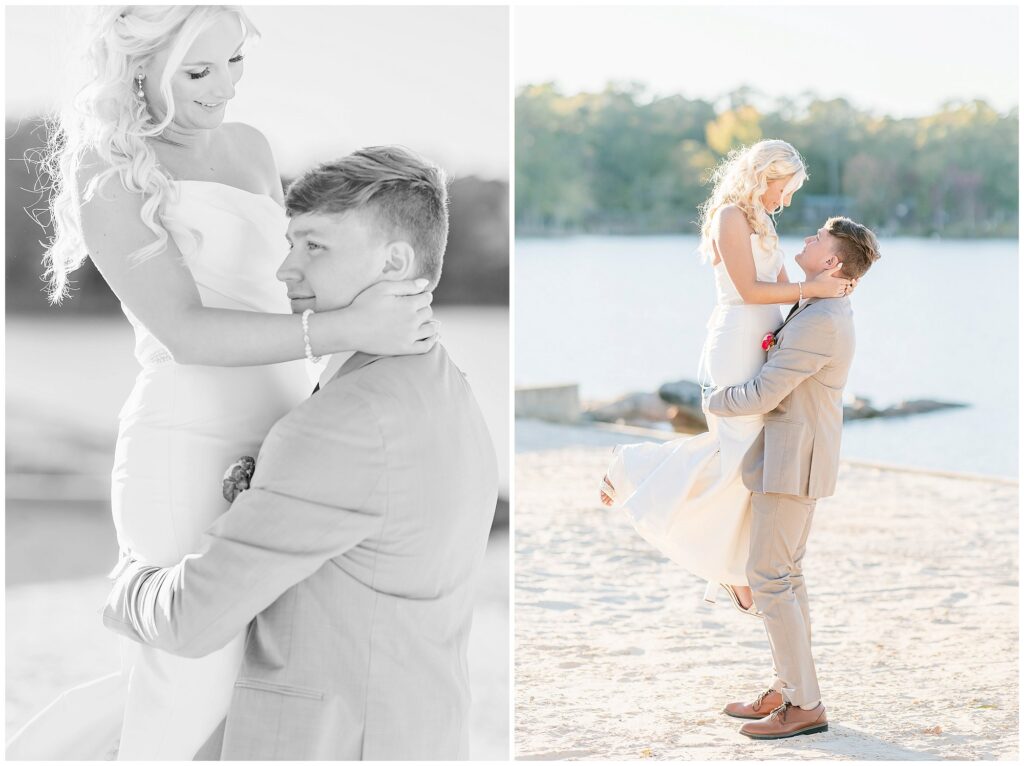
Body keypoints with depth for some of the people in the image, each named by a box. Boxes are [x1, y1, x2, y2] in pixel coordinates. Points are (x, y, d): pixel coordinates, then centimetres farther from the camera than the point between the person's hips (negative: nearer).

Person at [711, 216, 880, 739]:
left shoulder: (822, 322, -23)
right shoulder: (825, 307, 10)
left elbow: (762, 396, -21)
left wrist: (713, 401, -4)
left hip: (793, 460, -10)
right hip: (792, 455, 10)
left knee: (768, 576, -7)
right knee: (785, 573, 14)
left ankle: (805, 706, -3)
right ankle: (787, 690, 21)